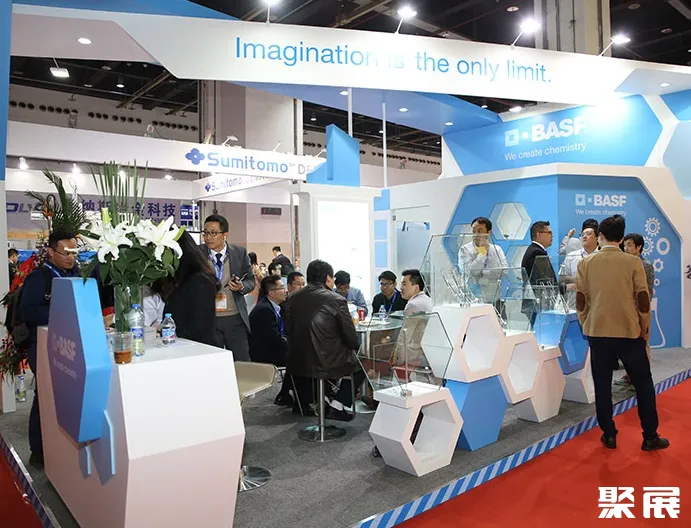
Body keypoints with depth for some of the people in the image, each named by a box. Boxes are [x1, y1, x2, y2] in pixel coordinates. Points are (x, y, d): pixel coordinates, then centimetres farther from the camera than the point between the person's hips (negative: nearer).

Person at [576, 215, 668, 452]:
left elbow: (580, 300, 0)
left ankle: (609, 436, 15)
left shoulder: (585, 263, -1)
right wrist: (645, 329, 9)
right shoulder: (633, 262, -4)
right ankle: (650, 437, 18)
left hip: (597, 332, 1)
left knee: (602, 386, 10)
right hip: (630, 331, -1)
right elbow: (643, 299, -3)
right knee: (643, 384, 13)